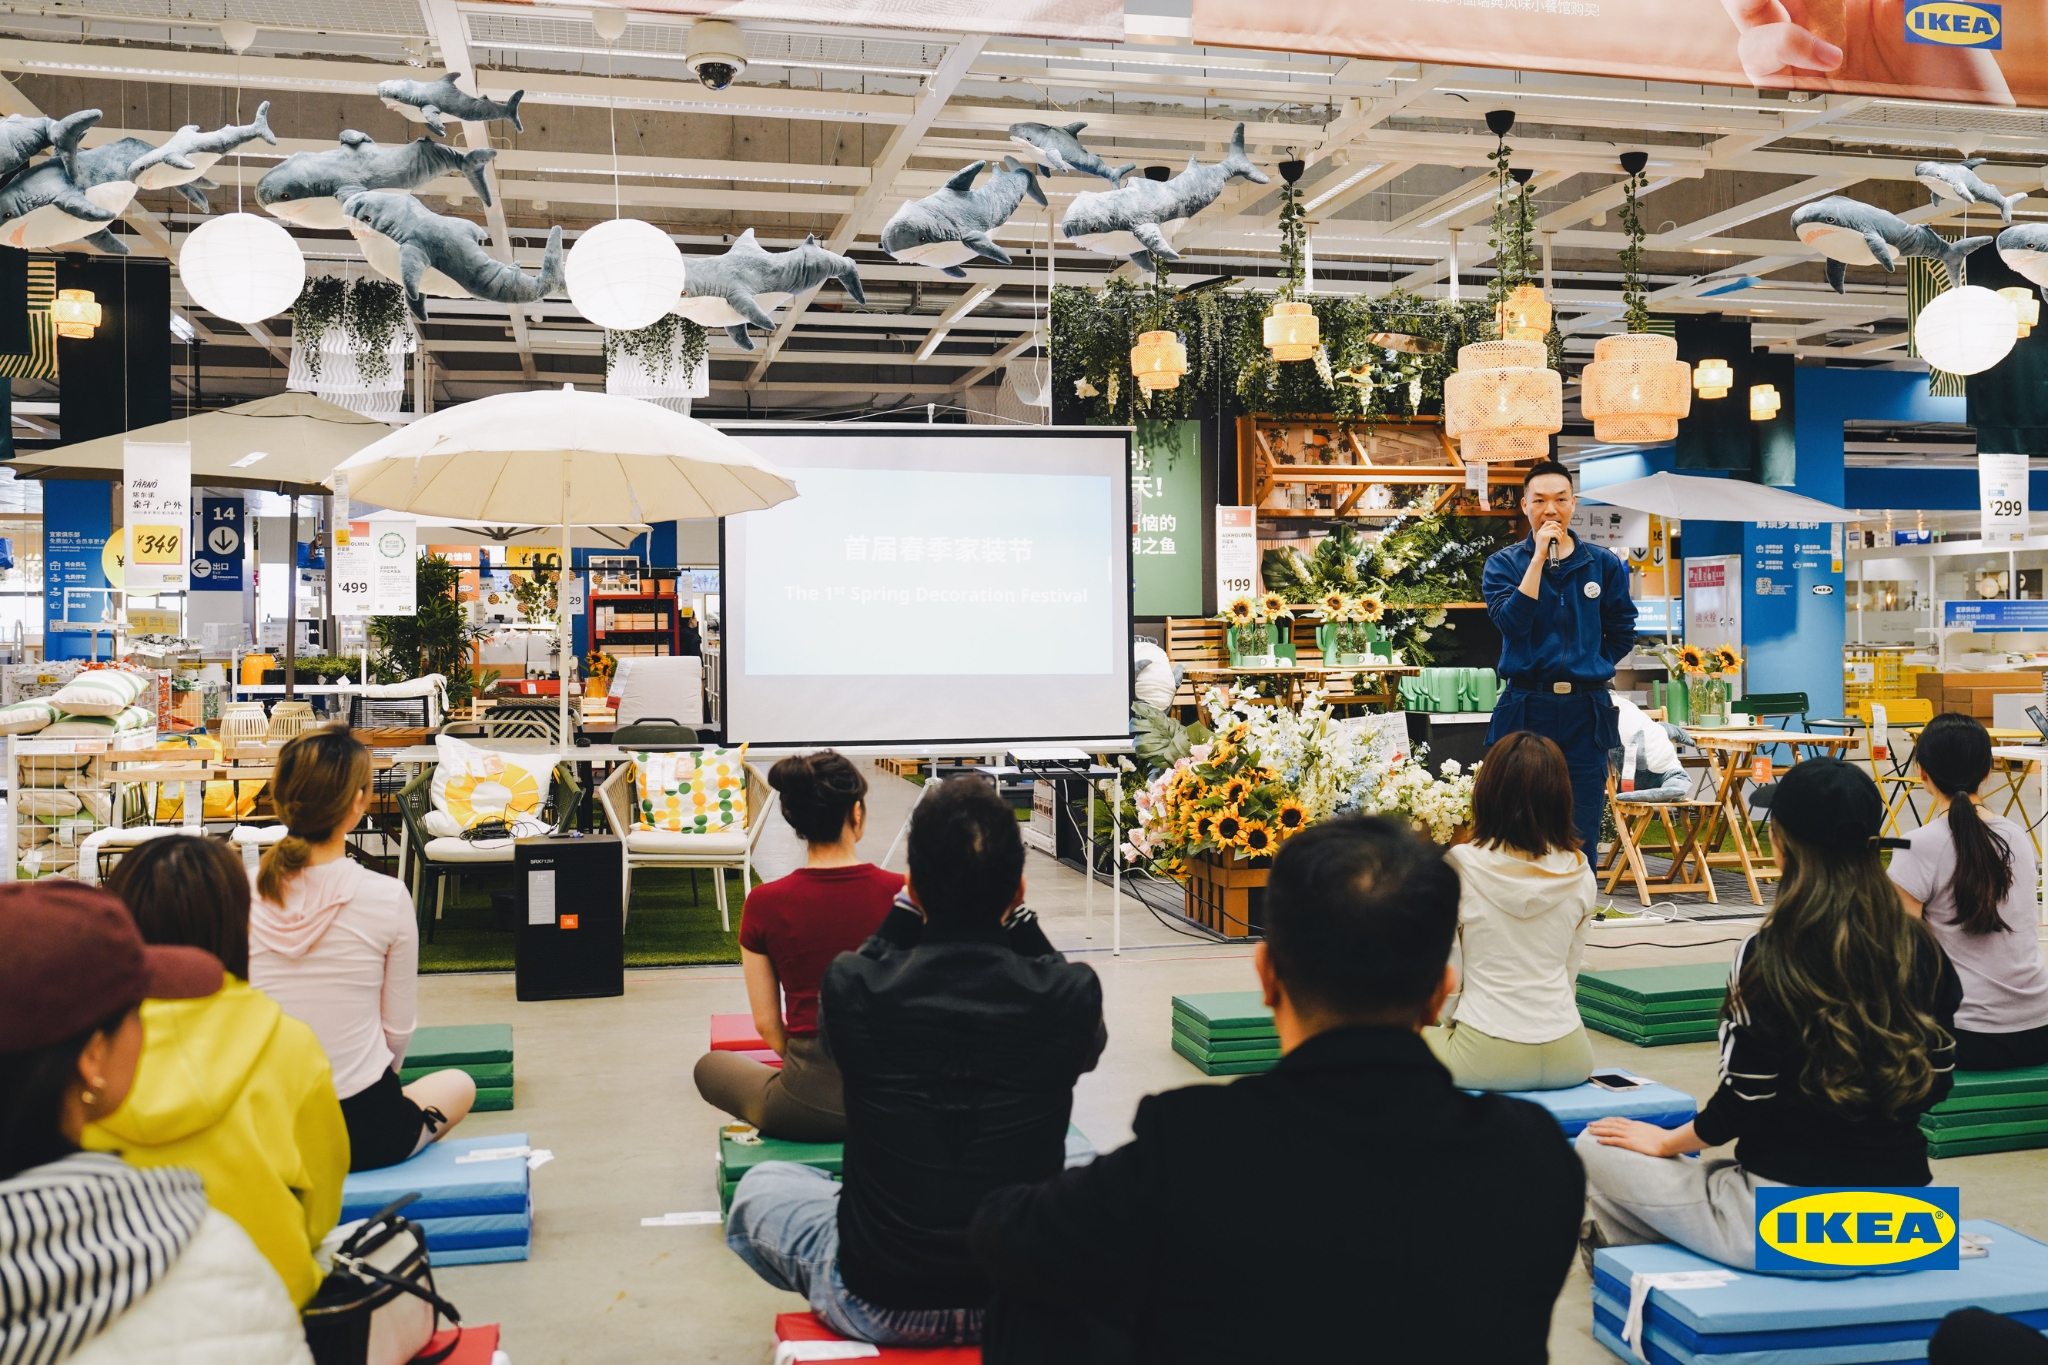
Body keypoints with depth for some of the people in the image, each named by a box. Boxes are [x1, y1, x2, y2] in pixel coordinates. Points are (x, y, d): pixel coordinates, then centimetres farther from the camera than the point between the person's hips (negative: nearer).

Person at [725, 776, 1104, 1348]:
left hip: (876, 1306, -1)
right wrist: (1018, 918, 3)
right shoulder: (1072, 996, -19)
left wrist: (907, 909, 4)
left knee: (757, 1185, 28)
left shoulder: (851, 988, -20)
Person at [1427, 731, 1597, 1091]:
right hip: (1566, 1057, 5)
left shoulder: (1461, 866, -11)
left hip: (1487, 1059, -4)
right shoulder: (1579, 873, 0)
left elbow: (1448, 977, -5)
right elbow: (1569, 970, 10)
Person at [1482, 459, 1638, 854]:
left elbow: (1622, 633, 15)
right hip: (1526, 710, -1)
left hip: (1586, 713, 2)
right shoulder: (1503, 563, 2)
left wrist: (1587, 668, 4)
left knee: (1582, 835, 5)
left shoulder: (1604, 565, 8)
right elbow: (1512, 621, -15)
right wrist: (1539, 557, -14)